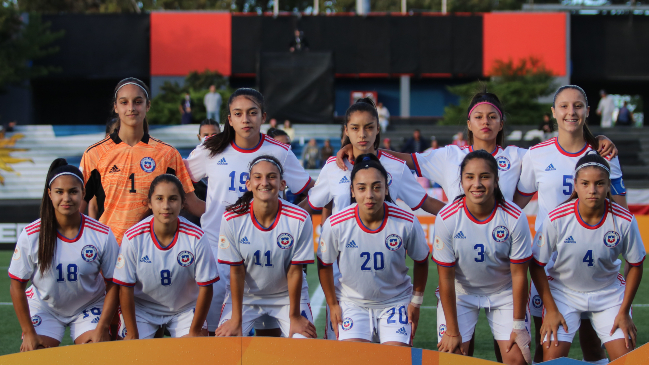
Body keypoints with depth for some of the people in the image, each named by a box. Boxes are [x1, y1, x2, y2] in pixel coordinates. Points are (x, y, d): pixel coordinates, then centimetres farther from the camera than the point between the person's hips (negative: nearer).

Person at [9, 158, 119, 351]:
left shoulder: (102, 235, -16)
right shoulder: (31, 235, -16)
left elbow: (113, 285, -8)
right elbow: (17, 286, -8)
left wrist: (101, 329, -15)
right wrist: (29, 333, -10)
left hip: (89, 306, 0)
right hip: (44, 307, 0)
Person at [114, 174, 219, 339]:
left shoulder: (196, 238, -18)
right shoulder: (133, 238, -18)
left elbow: (205, 287, -10)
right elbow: (126, 289, -11)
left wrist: (194, 332, -10)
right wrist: (132, 335, -12)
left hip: (185, 307, 0)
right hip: (141, 307, 0)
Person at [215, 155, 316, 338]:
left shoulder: (300, 220, -19)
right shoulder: (232, 219, -17)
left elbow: (294, 271, -11)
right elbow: (236, 271, -11)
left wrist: (294, 317, -6)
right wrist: (236, 319, -9)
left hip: (287, 296, 0)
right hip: (245, 296, 0)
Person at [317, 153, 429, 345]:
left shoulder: (407, 222, -19)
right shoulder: (335, 225, -19)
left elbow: (421, 262, 0)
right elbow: (324, 264, 0)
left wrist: (416, 302, 5)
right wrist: (332, 304, 5)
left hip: (396, 300, 0)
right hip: (352, 301, 0)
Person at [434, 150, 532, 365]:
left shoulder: (514, 218, -21)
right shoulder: (446, 219, -21)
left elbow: (519, 275, -12)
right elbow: (446, 277, -14)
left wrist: (519, 326, -8)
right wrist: (452, 331, -11)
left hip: (504, 293, 0)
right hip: (460, 293, 0)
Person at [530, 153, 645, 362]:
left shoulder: (624, 221, -17)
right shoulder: (557, 219, -21)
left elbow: (635, 266, -2)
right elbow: (536, 266, -9)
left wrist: (624, 312, -3)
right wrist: (551, 310, -9)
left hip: (609, 292, 1)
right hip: (563, 292, -1)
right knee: (552, 359, -13)